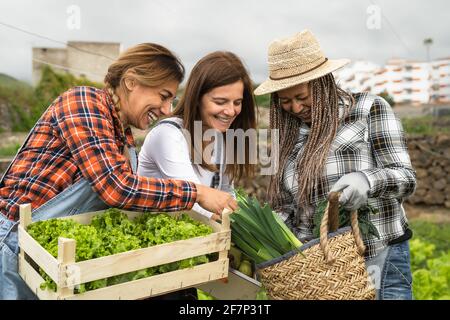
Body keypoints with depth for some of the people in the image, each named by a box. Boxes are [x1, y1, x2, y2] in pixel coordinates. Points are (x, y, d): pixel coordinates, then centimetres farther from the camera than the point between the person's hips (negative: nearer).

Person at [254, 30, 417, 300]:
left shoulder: (369, 110, -6)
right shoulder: (289, 135, 7)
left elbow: (407, 177, -9)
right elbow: (288, 206, 9)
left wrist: (368, 180, -30)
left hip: (378, 259, -4)